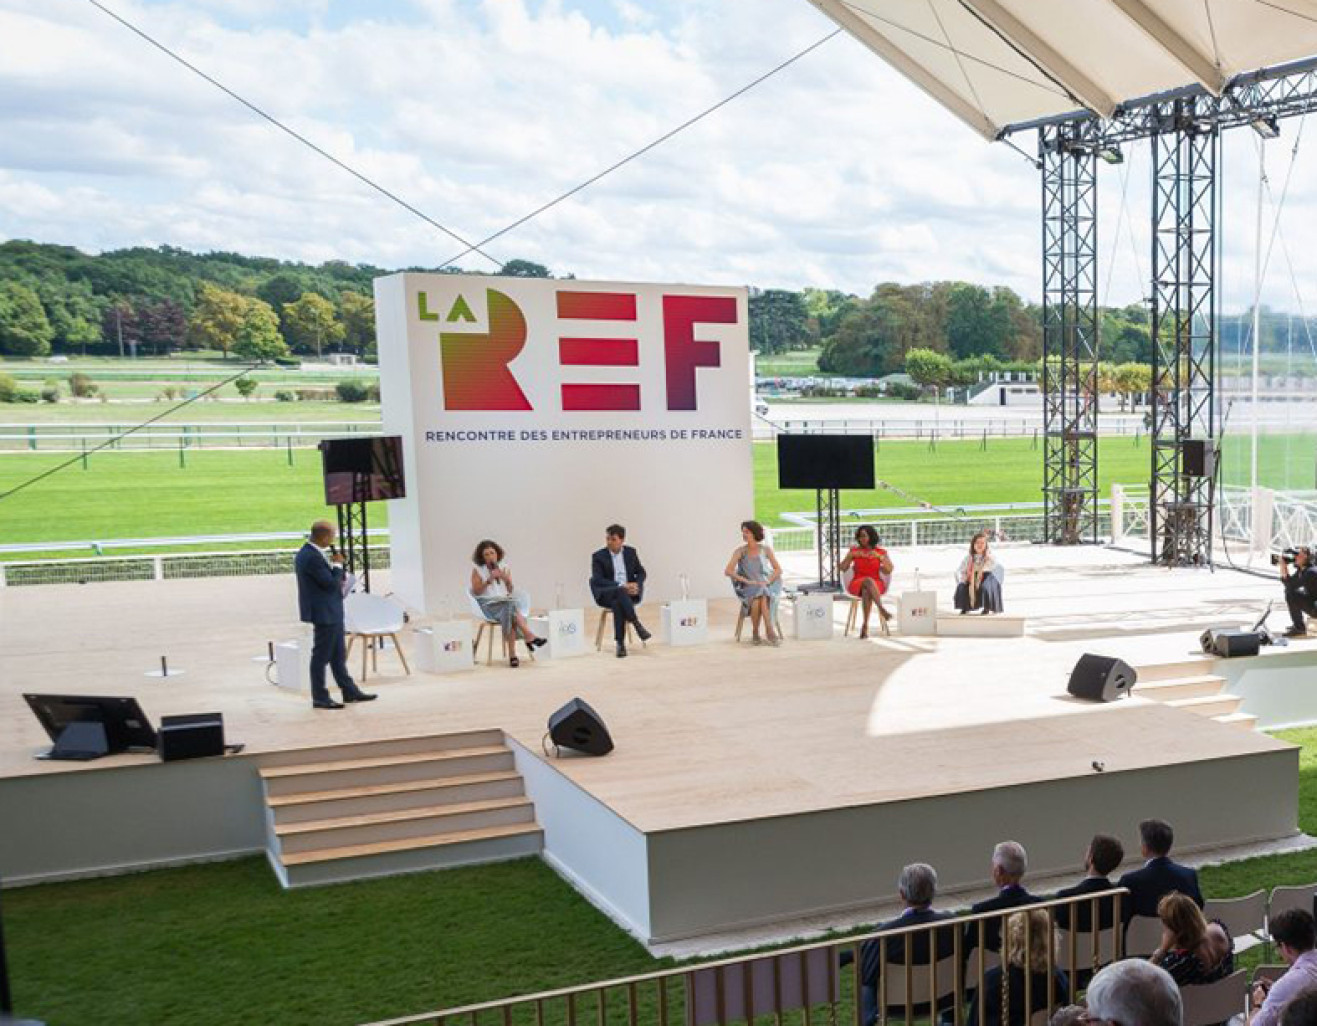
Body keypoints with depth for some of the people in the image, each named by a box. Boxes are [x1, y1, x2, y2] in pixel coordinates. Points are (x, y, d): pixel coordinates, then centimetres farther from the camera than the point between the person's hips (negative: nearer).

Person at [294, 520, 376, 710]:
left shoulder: (306, 553, 8)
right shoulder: (313, 557, -24)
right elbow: (331, 583, -23)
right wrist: (338, 564, -11)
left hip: (331, 613, 10)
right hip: (325, 614, -10)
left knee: (338, 655, 16)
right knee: (321, 656, 0)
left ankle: (350, 691, 24)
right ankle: (320, 698, 9)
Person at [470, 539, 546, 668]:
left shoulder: (504, 567, 14)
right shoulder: (477, 570, 4)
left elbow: (511, 591, 15)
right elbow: (476, 592, -3)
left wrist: (507, 580, -6)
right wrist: (489, 580, -13)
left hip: (507, 602, 3)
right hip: (489, 605, -3)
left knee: (511, 616, -33)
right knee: (511, 610, -35)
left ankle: (512, 655, -37)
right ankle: (529, 637, -35)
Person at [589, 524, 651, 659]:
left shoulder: (631, 552, 10)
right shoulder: (598, 556, -1)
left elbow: (641, 573, 13)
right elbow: (597, 580, -11)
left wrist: (636, 584, -12)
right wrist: (621, 586, -23)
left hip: (629, 592, 2)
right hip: (607, 594, -2)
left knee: (618, 603, -36)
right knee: (620, 592, -39)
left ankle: (620, 643, -36)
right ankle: (637, 624, -39)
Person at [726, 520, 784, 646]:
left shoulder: (765, 550, 2)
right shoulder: (740, 552, 0)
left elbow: (778, 570, 3)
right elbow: (728, 571, -10)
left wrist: (767, 581, -14)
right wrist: (747, 581, -18)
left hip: (766, 586, 0)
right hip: (748, 588, 0)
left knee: (763, 598, -36)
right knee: (756, 600, -35)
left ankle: (769, 632, -35)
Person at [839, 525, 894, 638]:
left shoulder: (881, 552, 8)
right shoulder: (854, 550, 9)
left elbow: (889, 570, -6)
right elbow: (842, 569, 2)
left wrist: (879, 556, -18)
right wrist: (850, 556, -12)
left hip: (877, 585, 0)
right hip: (857, 584, 0)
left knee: (867, 592, -38)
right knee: (868, 581, -38)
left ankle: (865, 625, -41)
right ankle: (882, 610, -48)